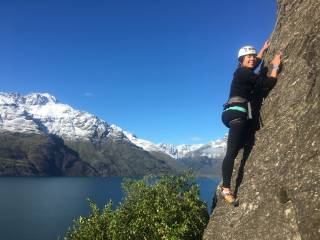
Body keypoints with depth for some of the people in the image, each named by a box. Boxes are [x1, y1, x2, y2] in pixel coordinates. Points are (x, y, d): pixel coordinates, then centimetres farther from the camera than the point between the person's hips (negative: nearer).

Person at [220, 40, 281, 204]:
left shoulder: (244, 72, 21)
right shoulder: (244, 72, -6)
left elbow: (256, 62, 46)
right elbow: (269, 82, -5)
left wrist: (264, 49, 54)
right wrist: (275, 66, 9)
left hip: (237, 114, 11)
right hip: (236, 113, -11)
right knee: (232, 152, -15)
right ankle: (226, 188, -15)